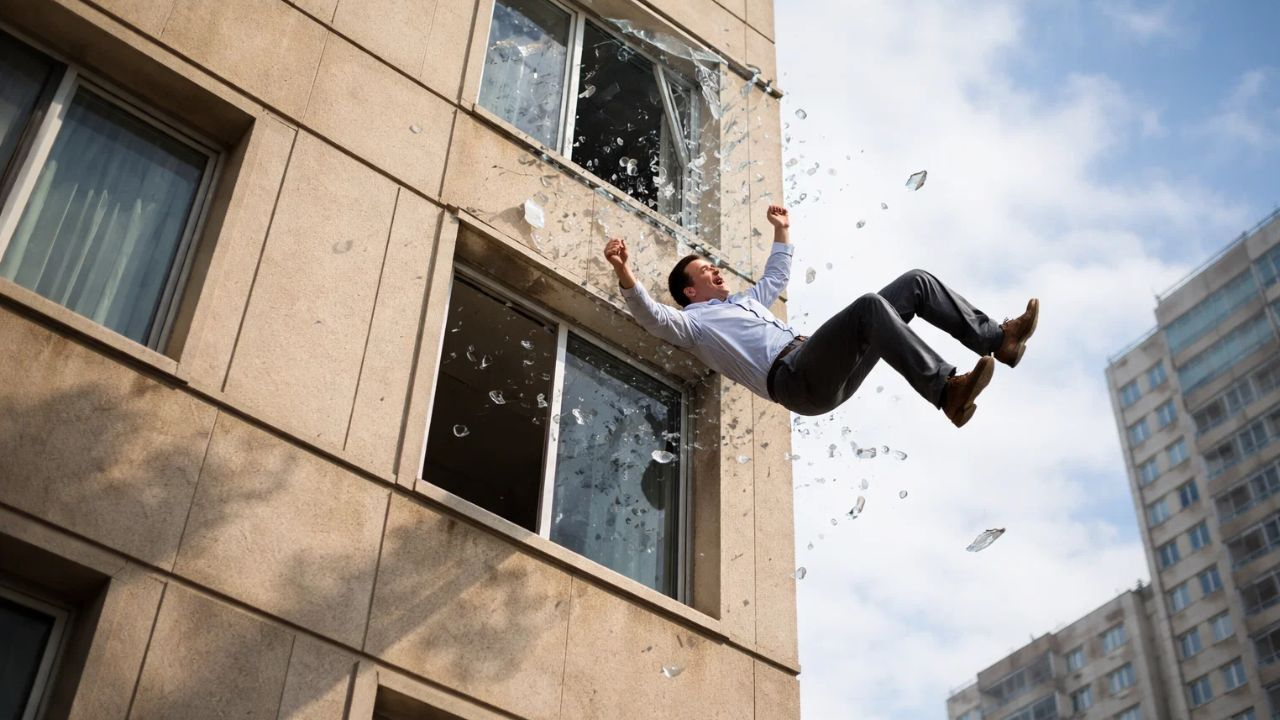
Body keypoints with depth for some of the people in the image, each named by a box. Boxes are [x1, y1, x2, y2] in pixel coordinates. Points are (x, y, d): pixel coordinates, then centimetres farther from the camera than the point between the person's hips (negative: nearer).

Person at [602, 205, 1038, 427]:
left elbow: (776, 278, 55)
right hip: (794, 377, -9)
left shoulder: (743, 302, 37)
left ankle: (997, 340, -4)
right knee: (870, 306, -35)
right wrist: (625, 275, -23)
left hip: (832, 373, 9)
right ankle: (946, 391, -44)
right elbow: (652, 316, -8)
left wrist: (782, 232, 54)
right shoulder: (693, 321, 13)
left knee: (914, 283, 3)